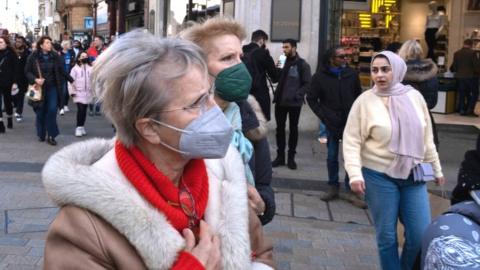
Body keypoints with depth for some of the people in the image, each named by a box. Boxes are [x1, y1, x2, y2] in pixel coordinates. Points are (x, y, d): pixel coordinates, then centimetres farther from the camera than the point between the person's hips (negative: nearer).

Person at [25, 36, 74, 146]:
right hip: (39, 88, -1)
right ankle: (41, 134, 25)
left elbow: (62, 71, 6)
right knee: (40, 112, 8)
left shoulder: (55, 56, -1)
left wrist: (71, 80, 7)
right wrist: (35, 79, -19)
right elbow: (27, 71, -3)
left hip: (52, 87, 1)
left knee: (52, 110, -7)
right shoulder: (33, 57, -7)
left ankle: (51, 136, 1)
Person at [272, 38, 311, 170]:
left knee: (293, 129, 6)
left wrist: (297, 95, -19)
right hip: (280, 101, 4)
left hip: (294, 102, -4)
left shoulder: (302, 64, -6)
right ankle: (280, 156, 18)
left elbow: (308, 83, -10)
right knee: (280, 128, 8)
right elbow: (276, 79, 11)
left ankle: (291, 157, 14)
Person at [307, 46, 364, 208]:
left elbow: (358, 95, 11)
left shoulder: (351, 74, 1)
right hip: (332, 123, -1)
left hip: (351, 123, 1)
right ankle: (333, 188, 23)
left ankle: (350, 191, 10)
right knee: (332, 157, 9)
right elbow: (311, 99, 3)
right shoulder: (320, 77, -3)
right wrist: (324, 116, -4)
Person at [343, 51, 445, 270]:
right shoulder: (365, 100, -7)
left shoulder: (414, 97, 2)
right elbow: (351, 140, -8)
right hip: (379, 175, -3)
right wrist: (355, 174, -19)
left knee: (421, 234, 3)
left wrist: (436, 168, 16)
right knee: (386, 236, 5)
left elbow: (427, 137, 11)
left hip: (413, 175, 3)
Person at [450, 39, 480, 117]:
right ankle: (470, 110, -3)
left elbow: (454, 66, 6)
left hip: (460, 77, 4)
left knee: (462, 94, 11)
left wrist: (452, 69, 28)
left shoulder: (456, 53, 2)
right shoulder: (472, 53, -11)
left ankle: (462, 110, 8)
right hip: (471, 76, -4)